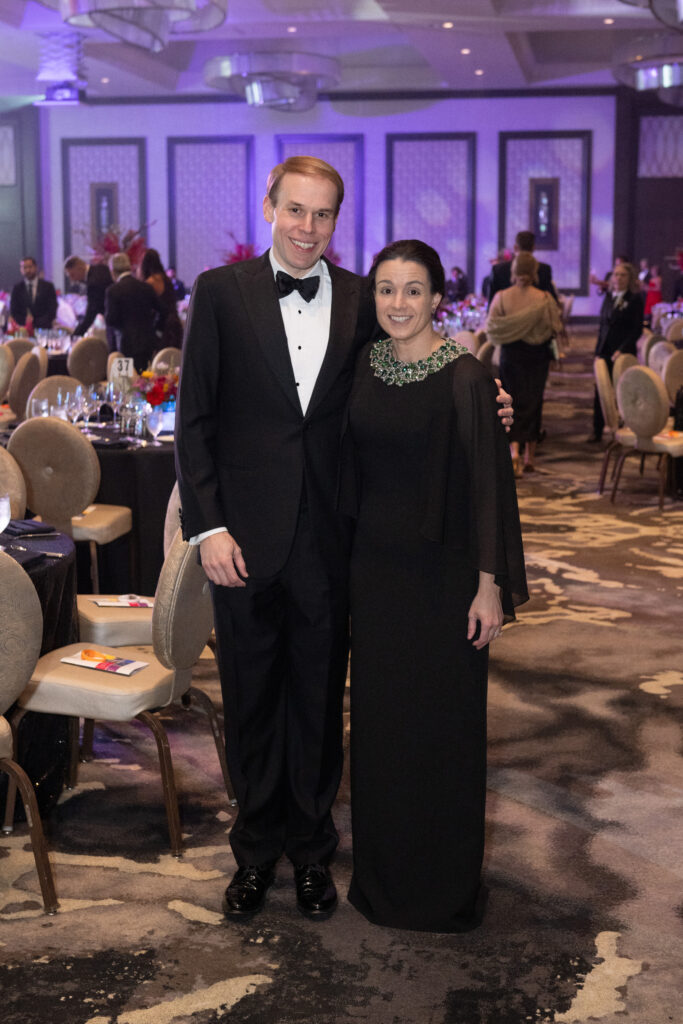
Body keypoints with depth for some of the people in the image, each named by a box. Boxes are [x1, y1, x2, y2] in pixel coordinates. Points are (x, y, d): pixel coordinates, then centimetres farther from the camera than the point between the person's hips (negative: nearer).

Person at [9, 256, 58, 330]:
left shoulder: (48, 286, 7)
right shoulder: (17, 288, 10)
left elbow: (52, 310, 2)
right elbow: (13, 312, 7)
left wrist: (37, 324, -10)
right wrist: (25, 322, -11)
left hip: (44, 329, -1)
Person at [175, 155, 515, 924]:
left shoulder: (362, 303, 2)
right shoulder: (221, 292, -2)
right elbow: (194, 417, -3)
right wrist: (207, 526, -10)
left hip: (327, 542, 1)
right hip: (246, 538, -1)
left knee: (318, 703, 14)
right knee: (251, 702, 13)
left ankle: (311, 850, 33)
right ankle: (256, 849, 32)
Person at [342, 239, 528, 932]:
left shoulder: (464, 378, -12)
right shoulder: (362, 368, 4)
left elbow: (488, 484, -12)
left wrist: (489, 586, -14)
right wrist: (348, 562, 10)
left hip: (443, 575, -5)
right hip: (374, 568, 5)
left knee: (442, 724, 5)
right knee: (378, 719, 13)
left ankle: (445, 886, 23)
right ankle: (381, 872, 30)